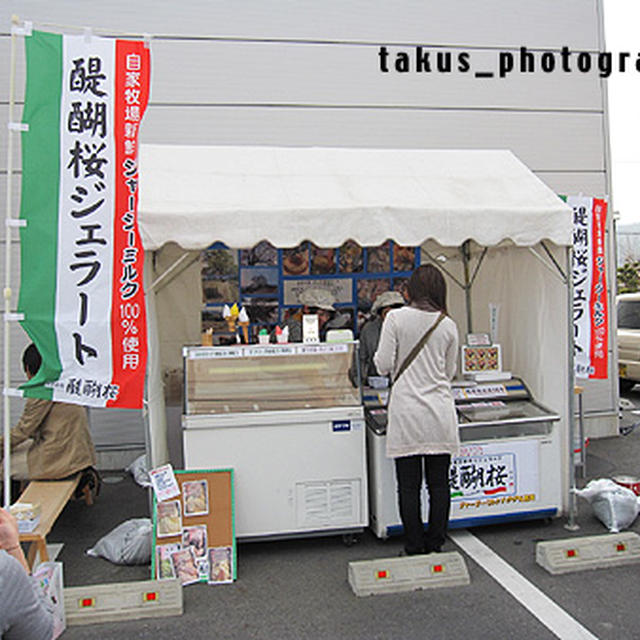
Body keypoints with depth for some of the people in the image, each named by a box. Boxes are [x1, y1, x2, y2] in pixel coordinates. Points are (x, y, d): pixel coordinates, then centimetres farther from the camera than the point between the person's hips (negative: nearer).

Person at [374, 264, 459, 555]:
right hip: (440, 416, 3)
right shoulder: (448, 325, 4)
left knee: (409, 486, 5)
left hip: (407, 415, -3)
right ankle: (435, 545, 20)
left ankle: (415, 549, 13)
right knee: (439, 484, 11)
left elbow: (384, 365, -6)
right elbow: (450, 372, 13)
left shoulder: (396, 318, -5)